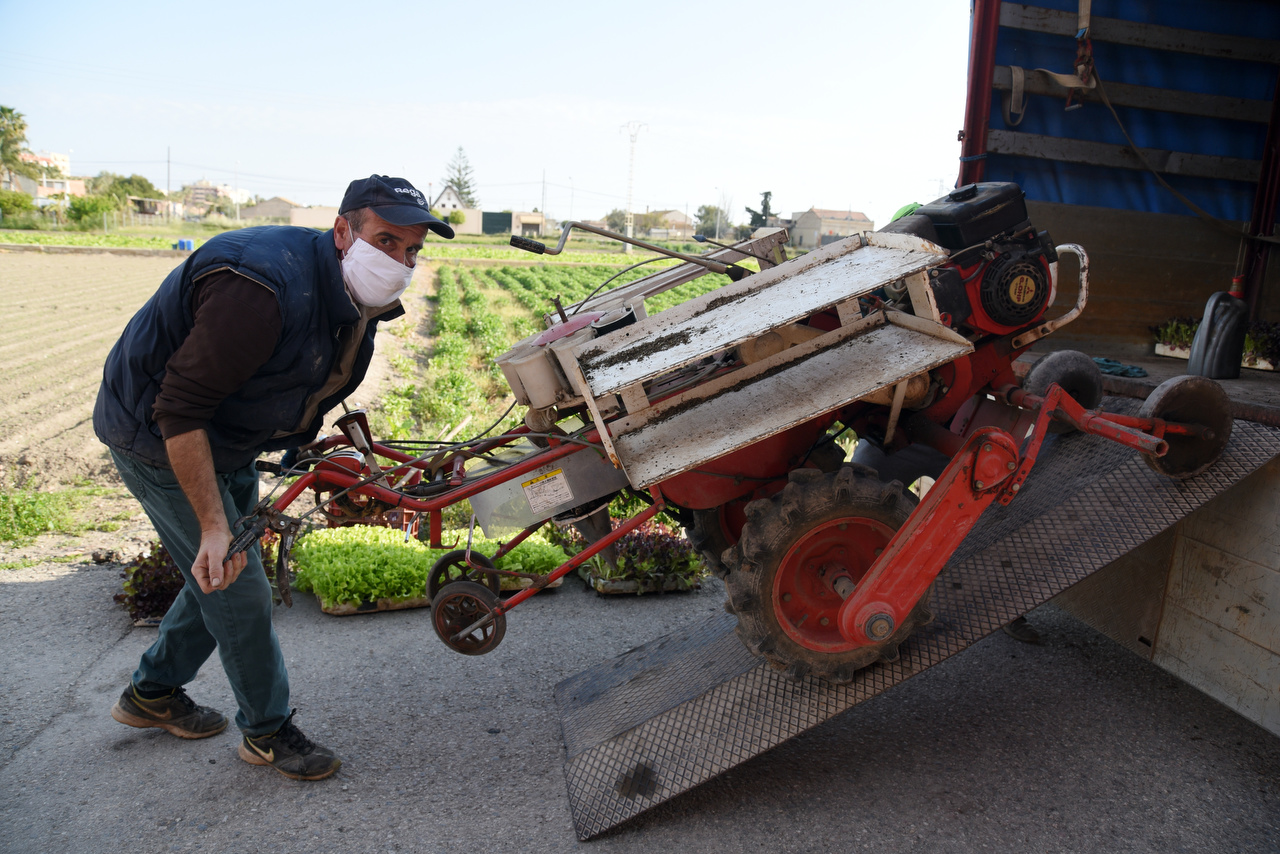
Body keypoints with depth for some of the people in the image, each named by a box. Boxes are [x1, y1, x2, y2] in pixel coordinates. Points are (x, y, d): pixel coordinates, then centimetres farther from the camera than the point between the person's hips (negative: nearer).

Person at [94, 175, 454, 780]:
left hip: (227, 441, 9)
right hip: (159, 439, -9)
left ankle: (152, 693, 42)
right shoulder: (264, 288, -37)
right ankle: (267, 731, 17)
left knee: (224, 574, 19)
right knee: (237, 587, -4)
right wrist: (214, 527, -33)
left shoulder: (354, 298, -6)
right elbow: (179, 412, -34)